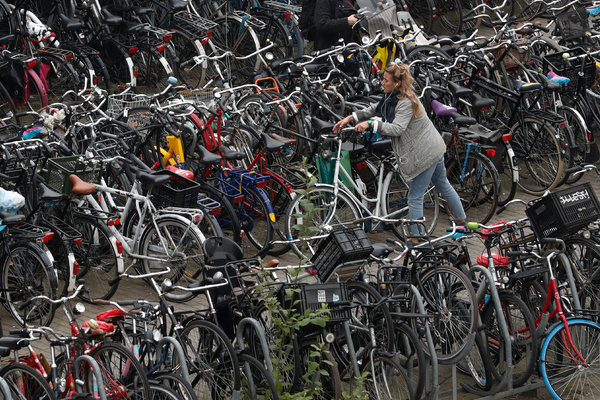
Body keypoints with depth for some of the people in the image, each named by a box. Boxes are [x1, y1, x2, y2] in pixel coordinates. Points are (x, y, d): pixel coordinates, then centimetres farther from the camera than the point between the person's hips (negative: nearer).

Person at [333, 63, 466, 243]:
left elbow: (397, 128, -36)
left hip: (424, 154, -11)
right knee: (443, 186, 24)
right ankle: (462, 222, 39)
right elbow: (373, 110, 12)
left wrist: (370, 124, -40)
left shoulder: (405, 103, -26)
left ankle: (415, 240, 8)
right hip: (434, 148, 11)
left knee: (415, 197, -1)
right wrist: (349, 118, 3)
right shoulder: (392, 97, 6)